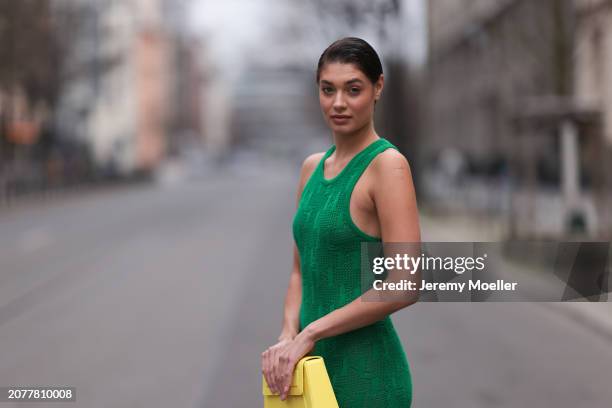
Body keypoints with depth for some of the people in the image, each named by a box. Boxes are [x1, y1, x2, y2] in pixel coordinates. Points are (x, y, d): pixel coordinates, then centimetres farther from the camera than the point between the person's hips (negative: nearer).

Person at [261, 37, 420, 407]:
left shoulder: (387, 165, -12)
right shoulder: (312, 167, 11)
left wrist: (310, 333, -17)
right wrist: (288, 336, -3)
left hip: (366, 371, -7)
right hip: (315, 364, 8)